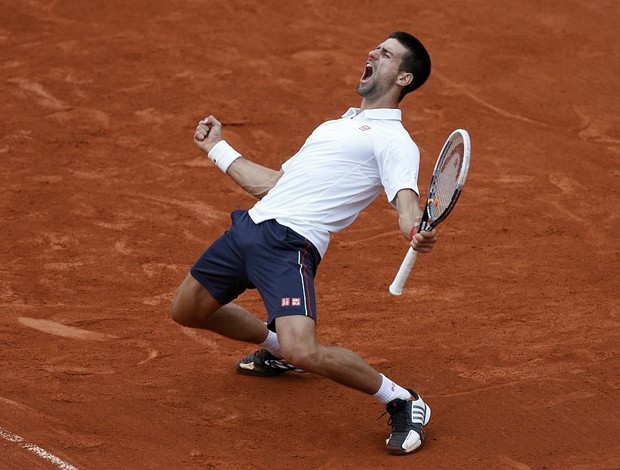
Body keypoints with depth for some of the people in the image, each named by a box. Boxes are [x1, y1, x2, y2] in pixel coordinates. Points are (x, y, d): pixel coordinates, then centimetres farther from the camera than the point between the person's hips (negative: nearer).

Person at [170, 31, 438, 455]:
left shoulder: (393, 140, 0)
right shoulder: (335, 126, 25)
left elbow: (406, 203, -17)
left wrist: (418, 233, -40)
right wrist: (217, 148, 38)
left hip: (291, 242, -9)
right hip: (249, 227, 9)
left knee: (303, 352, -27)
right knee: (186, 311, 23)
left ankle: (403, 404, -3)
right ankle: (275, 346, 46)